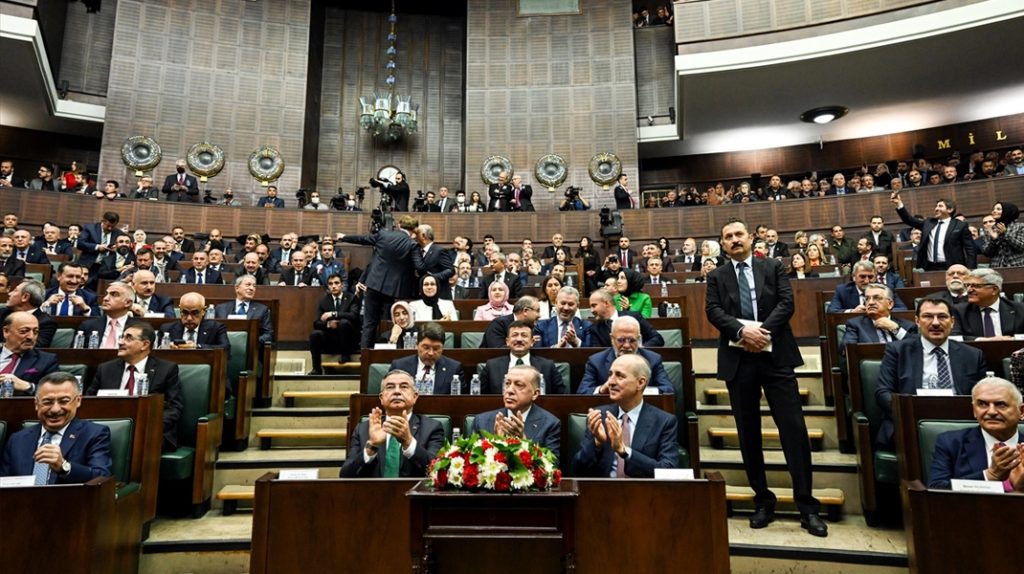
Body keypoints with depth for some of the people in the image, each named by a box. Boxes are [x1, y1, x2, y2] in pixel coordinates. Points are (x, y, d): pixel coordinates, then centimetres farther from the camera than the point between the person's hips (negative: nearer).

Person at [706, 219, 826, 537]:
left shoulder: (773, 267, 9)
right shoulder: (716, 277, 10)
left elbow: (787, 302, -2)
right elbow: (713, 311, -3)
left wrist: (763, 330, -16)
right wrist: (742, 331, -19)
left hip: (775, 356, -1)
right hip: (738, 360, 1)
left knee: (794, 428, -3)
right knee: (748, 434, 7)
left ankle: (807, 505, 7)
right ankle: (763, 501, 21)